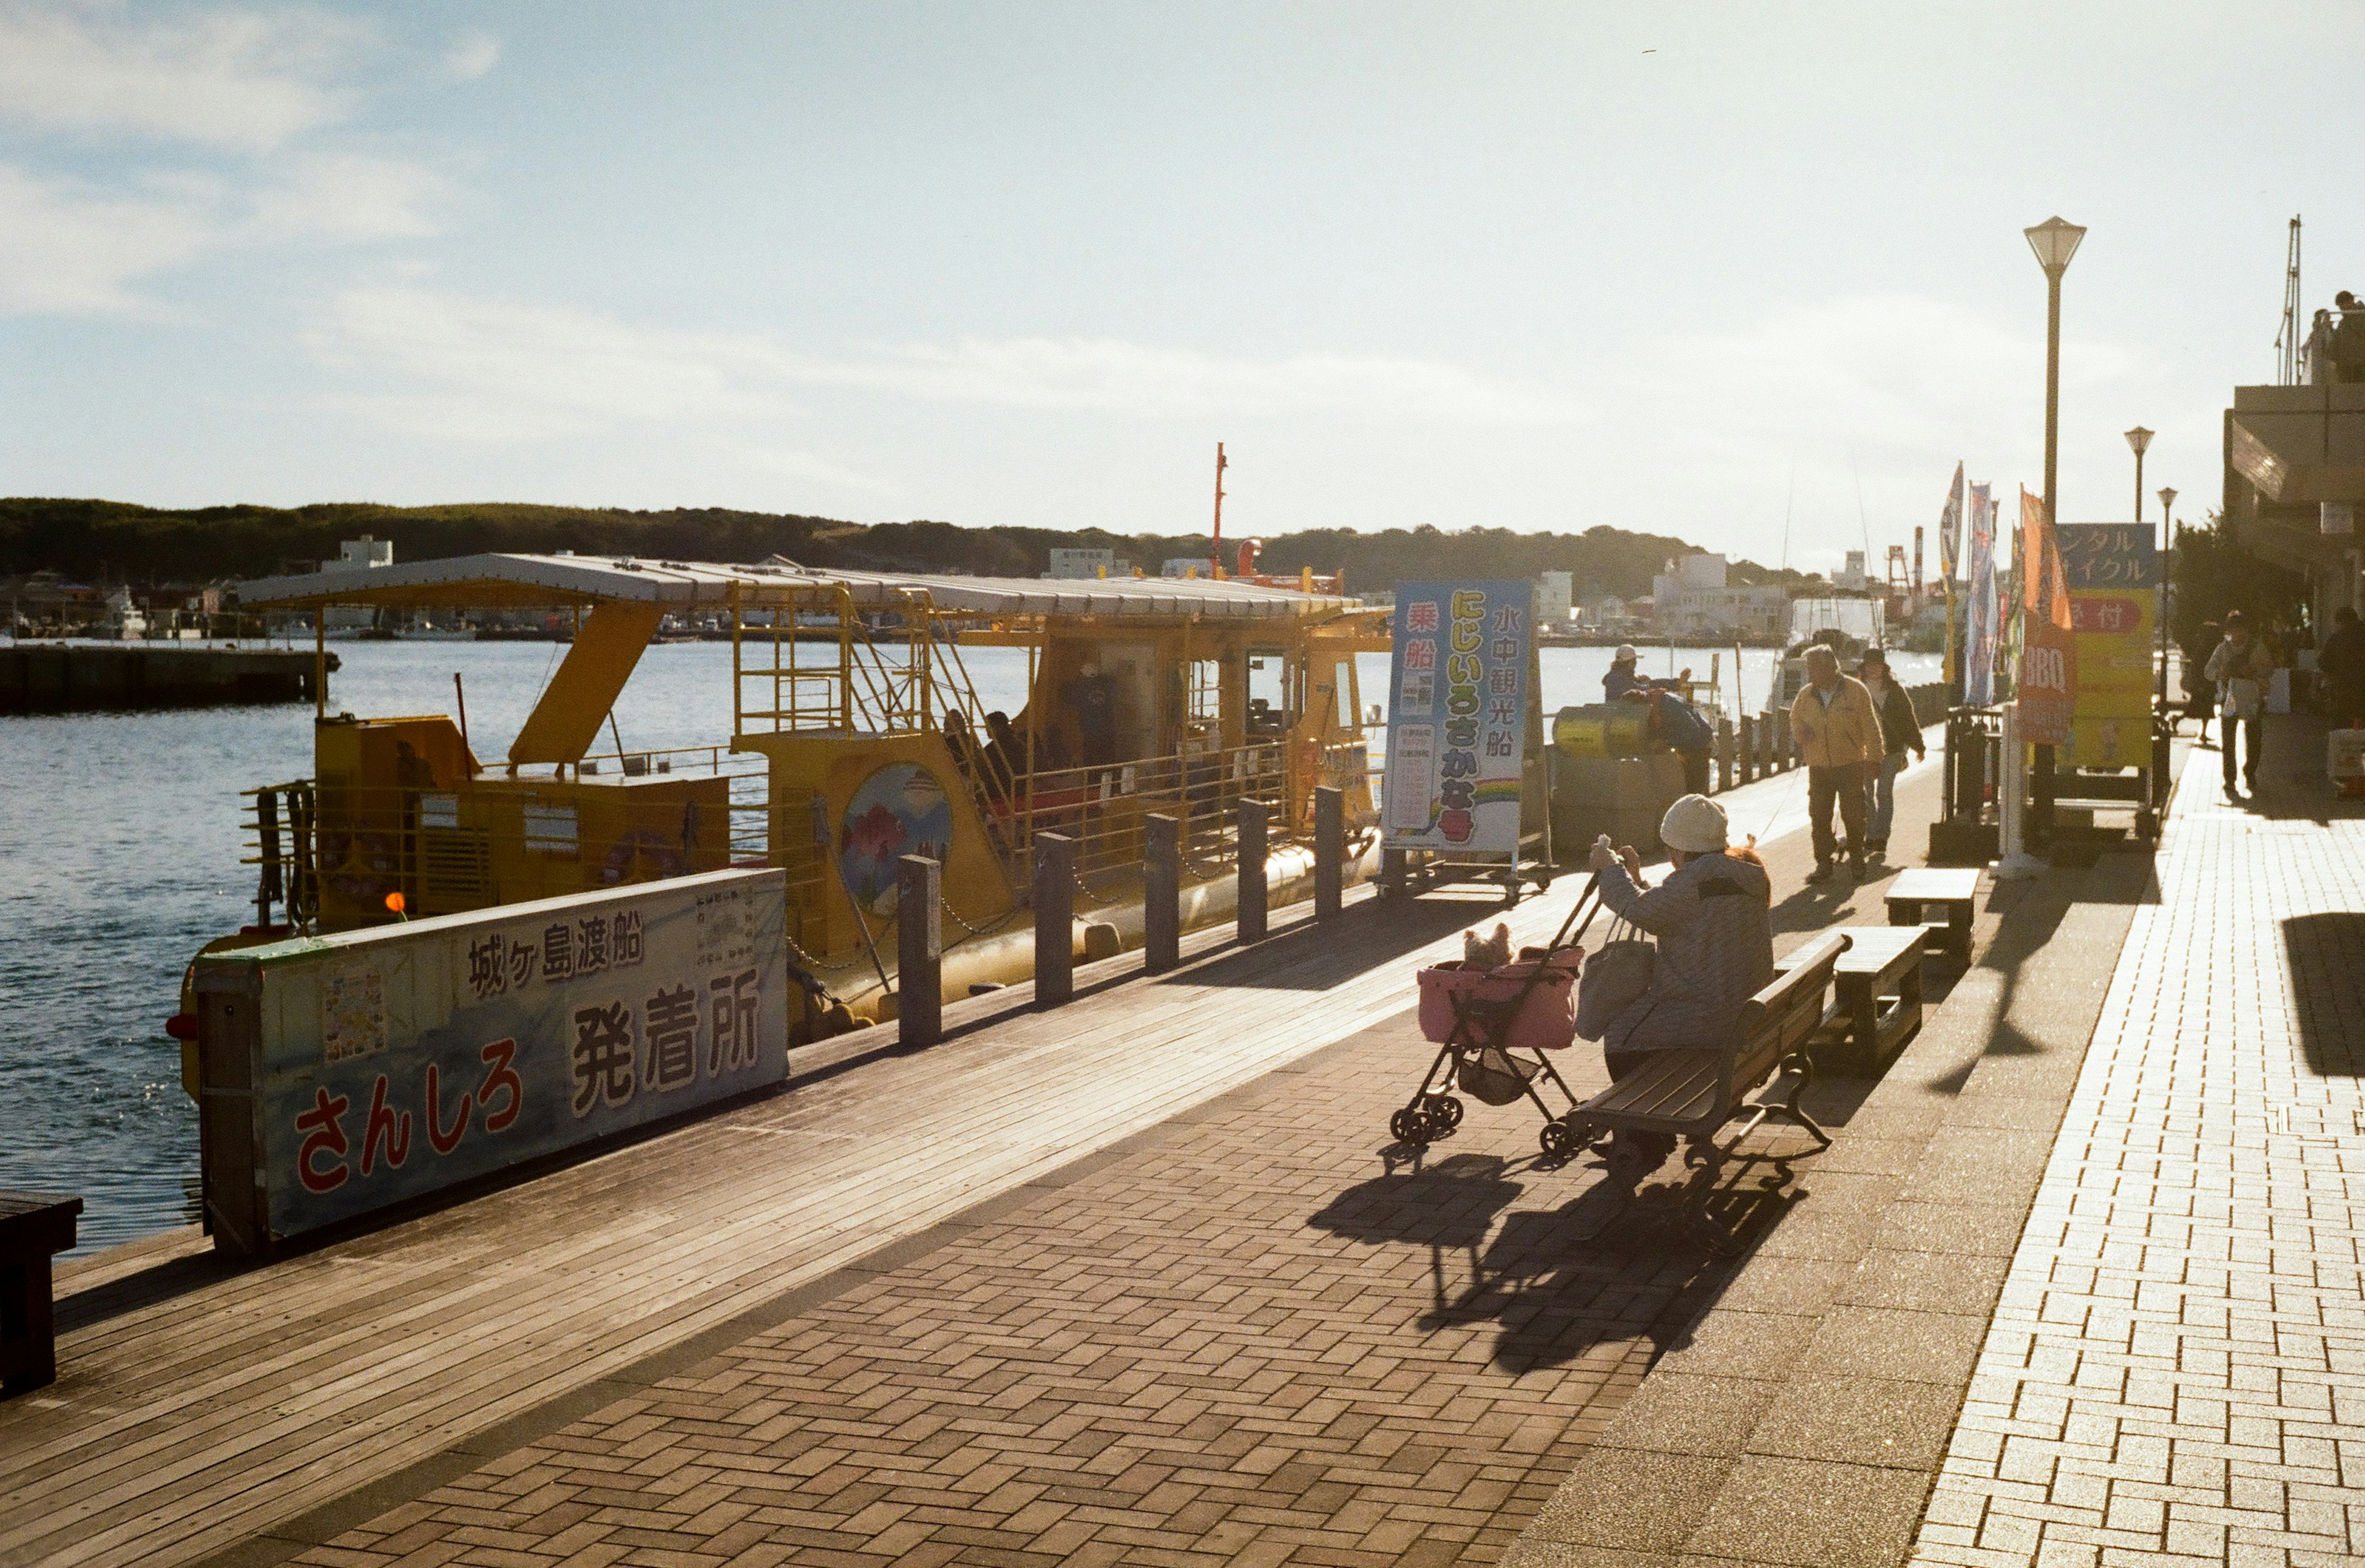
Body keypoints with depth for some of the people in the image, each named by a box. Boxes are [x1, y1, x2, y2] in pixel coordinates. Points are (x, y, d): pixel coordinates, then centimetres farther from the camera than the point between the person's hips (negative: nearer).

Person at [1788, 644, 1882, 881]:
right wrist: (1800, 731, -2)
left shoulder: (1856, 691, -6)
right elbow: (1796, 718, 22)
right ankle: (1824, 863, 8)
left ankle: (1856, 857, 23)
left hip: (1850, 765, -3)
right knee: (1819, 817, -1)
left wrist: (1873, 758, -2)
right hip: (1819, 766, 3)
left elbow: (1870, 727, -1)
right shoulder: (1806, 695, 4)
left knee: (1853, 815, 3)